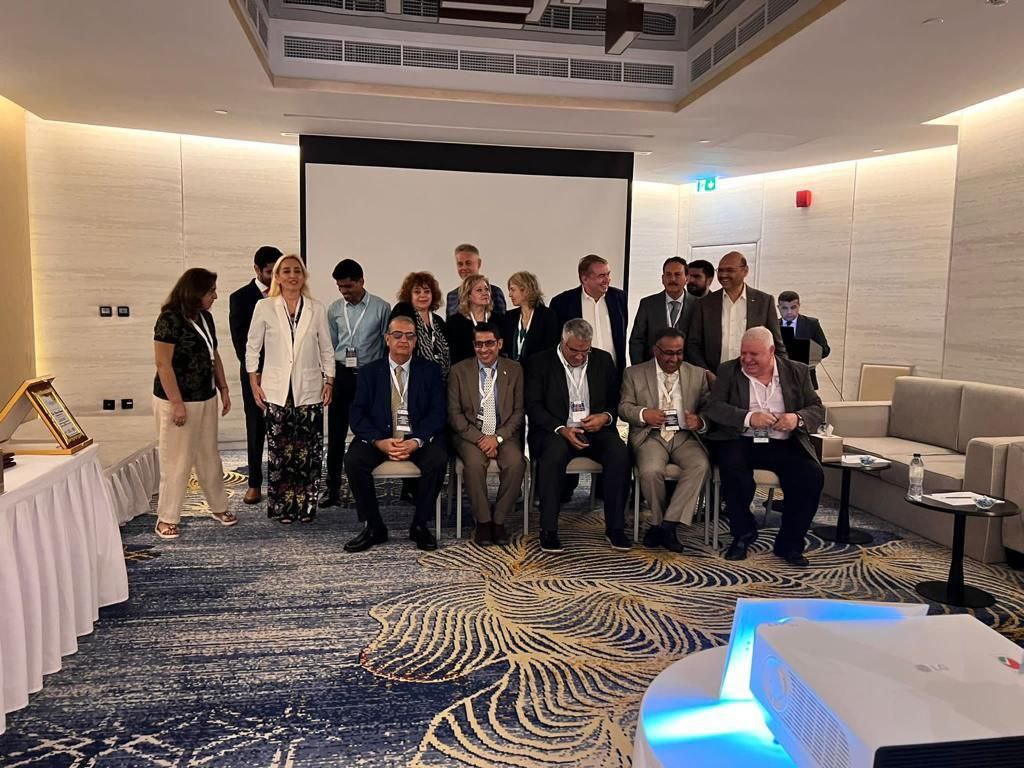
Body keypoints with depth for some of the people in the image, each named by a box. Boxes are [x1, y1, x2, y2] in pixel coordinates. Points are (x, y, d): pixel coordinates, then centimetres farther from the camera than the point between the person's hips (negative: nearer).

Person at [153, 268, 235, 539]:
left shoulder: (205, 317, 8)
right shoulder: (170, 319, -16)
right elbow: (163, 364, -18)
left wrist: (223, 389, 12)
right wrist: (177, 403, -20)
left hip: (206, 398, 7)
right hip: (177, 400, -7)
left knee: (209, 456, 16)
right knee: (177, 460, 1)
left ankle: (219, 507, 28)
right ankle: (167, 518, 14)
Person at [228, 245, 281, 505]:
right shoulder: (240, 298, 0)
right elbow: (239, 341, -2)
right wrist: (255, 372, -7)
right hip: (256, 373, -1)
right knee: (256, 431, 6)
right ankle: (255, 485, 15)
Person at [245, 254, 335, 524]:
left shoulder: (317, 309, 5)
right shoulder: (264, 307, 2)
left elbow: (326, 349, 10)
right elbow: (252, 346, 7)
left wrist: (329, 381, 4)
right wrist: (254, 382, 2)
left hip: (309, 390, 1)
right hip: (276, 390, -1)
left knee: (309, 451, 1)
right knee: (279, 450, 1)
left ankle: (306, 507, 13)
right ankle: (281, 507, 14)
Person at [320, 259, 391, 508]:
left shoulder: (382, 308, -3)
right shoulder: (334, 309, 7)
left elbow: (388, 346, 0)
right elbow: (330, 346, 13)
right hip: (341, 375, 3)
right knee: (336, 433, 4)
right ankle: (333, 487, 14)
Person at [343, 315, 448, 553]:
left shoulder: (430, 371, 9)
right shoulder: (369, 372, 10)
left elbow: (437, 413, -1)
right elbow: (358, 415, 0)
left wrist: (416, 442, -19)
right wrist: (379, 442, -18)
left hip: (419, 438, 0)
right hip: (379, 437, 1)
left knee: (438, 460, -29)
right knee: (353, 461, -26)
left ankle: (420, 525, -8)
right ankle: (373, 527, -8)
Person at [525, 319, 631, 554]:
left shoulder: (603, 360, 11)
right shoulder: (541, 362, 1)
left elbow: (617, 401, 14)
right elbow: (533, 406, -5)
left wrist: (605, 417, -9)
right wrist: (561, 429, -20)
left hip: (595, 430, 3)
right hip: (556, 431, -3)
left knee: (619, 452, -27)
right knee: (554, 452, -36)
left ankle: (614, 527, -16)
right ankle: (548, 530, -27)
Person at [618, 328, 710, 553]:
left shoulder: (697, 374, 12)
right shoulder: (634, 373, 9)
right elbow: (624, 408, 6)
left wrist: (700, 422, -15)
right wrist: (643, 414, -16)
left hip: (685, 436, 2)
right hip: (651, 436, -1)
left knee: (701, 466, -29)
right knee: (650, 471, -31)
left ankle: (667, 524, -20)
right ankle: (660, 522, -5)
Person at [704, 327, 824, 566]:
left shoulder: (797, 372, 12)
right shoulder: (728, 371, 8)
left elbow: (817, 409, 9)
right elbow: (713, 408, -5)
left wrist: (798, 418, -15)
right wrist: (749, 418, -20)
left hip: (783, 444, 2)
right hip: (741, 441, -1)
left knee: (812, 475, -24)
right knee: (733, 470, -32)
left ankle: (789, 543, -3)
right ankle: (743, 533, -6)